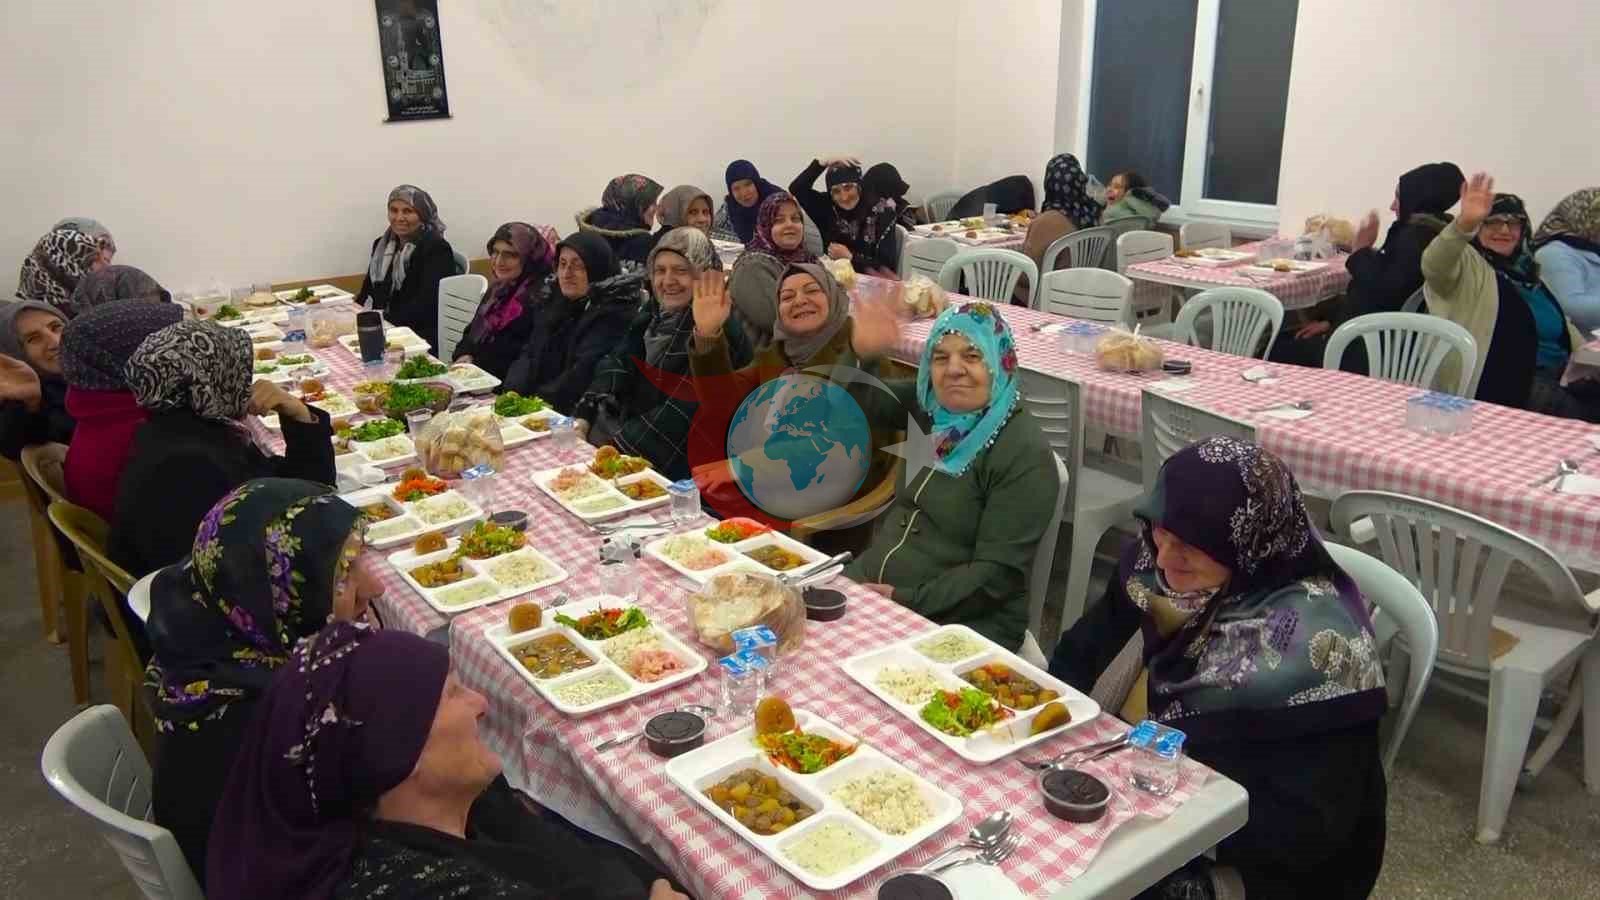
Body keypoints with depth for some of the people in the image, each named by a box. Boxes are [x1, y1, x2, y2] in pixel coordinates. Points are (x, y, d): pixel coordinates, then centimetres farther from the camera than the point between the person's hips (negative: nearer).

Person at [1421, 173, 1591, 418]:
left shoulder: (1525, 269, 21)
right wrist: (1464, 223, -46)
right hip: (1508, 383, -8)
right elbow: (1434, 265, -28)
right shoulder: (1467, 265, -3)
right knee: (1584, 415, -24)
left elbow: (1560, 324, 30)